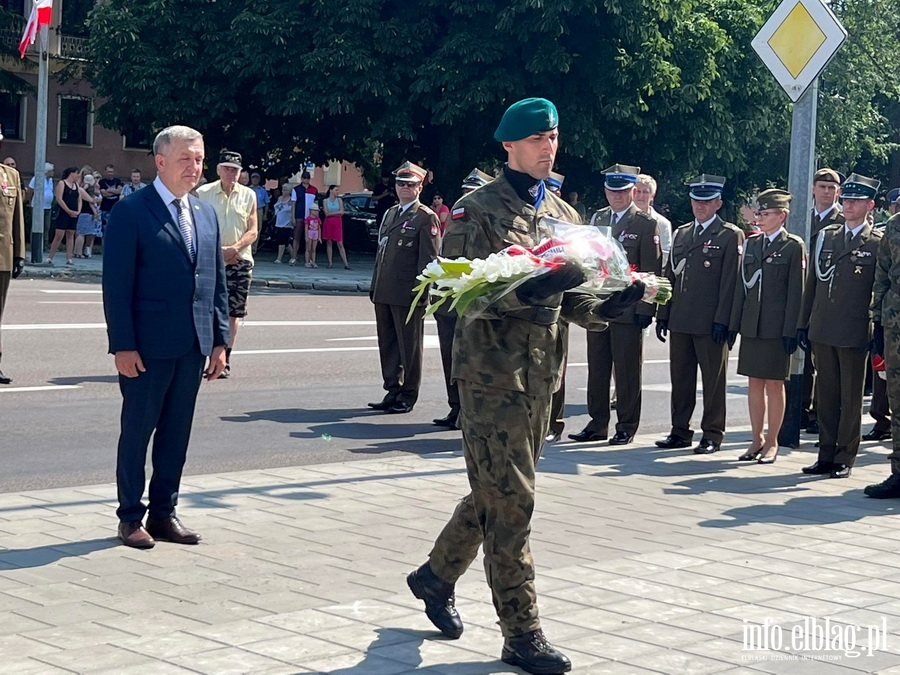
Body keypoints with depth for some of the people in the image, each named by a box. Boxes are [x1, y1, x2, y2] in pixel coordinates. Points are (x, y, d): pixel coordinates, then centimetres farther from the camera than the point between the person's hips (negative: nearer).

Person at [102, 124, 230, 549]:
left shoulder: (206, 214, 13)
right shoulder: (131, 211, -7)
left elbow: (216, 280, 14)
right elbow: (116, 284, -10)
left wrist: (219, 340, 8)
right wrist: (123, 345, -15)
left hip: (194, 346, 6)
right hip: (148, 346, -6)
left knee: (176, 432, 10)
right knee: (138, 430, 4)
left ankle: (164, 512, 21)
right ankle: (130, 517, 14)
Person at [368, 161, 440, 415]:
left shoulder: (426, 218, -6)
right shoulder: (390, 214, 18)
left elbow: (429, 258, -10)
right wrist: (375, 286, 17)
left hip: (408, 295, -8)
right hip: (384, 294, 8)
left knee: (409, 347, 1)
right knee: (387, 344, 11)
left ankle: (407, 397, 9)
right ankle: (392, 391, 20)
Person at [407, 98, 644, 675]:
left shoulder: (564, 215, 14)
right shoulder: (477, 211, -7)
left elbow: (567, 299, 15)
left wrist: (607, 306, -6)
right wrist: (528, 290, -29)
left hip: (541, 375, 7)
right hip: (492, 372, -7)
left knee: (496, 494, 17)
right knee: (510, 502, -4)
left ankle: (437, 576, 39)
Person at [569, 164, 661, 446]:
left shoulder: (646, 224, -4)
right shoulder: (597, 218, 13)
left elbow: (652, 270, -6)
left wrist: (645, 309, -11)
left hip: (629, 309, -5)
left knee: (627, 370, 2)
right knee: (597, 368, 9)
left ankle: (627, 427, 11)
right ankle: (597, 424, 18)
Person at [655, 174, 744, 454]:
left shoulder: (730, 236, -2)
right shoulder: (680, 234, 16)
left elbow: (730, 281, -8)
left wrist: (723, 321, -14)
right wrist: (663, 314, 12)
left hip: (711, 323, -6)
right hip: (680, 320, 6)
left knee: (713, 379, 1)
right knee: (680, 377, 10)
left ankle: (712, 435, 8)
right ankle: (680, 431, 18)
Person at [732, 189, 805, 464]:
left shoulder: (794, 246, -4)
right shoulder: (751, 243, 11)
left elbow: (796, 291, -7)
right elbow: (741, 285, 13)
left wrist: (791, 330, -11)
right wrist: (734, 322, 8)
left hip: (777, 327, -5)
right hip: (751, 325, 5)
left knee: (775, 384, 2)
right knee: (754, 382, 9)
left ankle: (772, 442, 10)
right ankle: (757, 440, 17)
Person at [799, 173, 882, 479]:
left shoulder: (878, 243, -1)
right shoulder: (826, 236, 12)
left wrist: (878, 332, -7)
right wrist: (804, 324, 11)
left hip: (854, 333, -4)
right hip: (822, 329, 5)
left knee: (851, 397, 2)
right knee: (825, 395, 9)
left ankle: (845, 458, 8)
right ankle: (826, 455, 16)